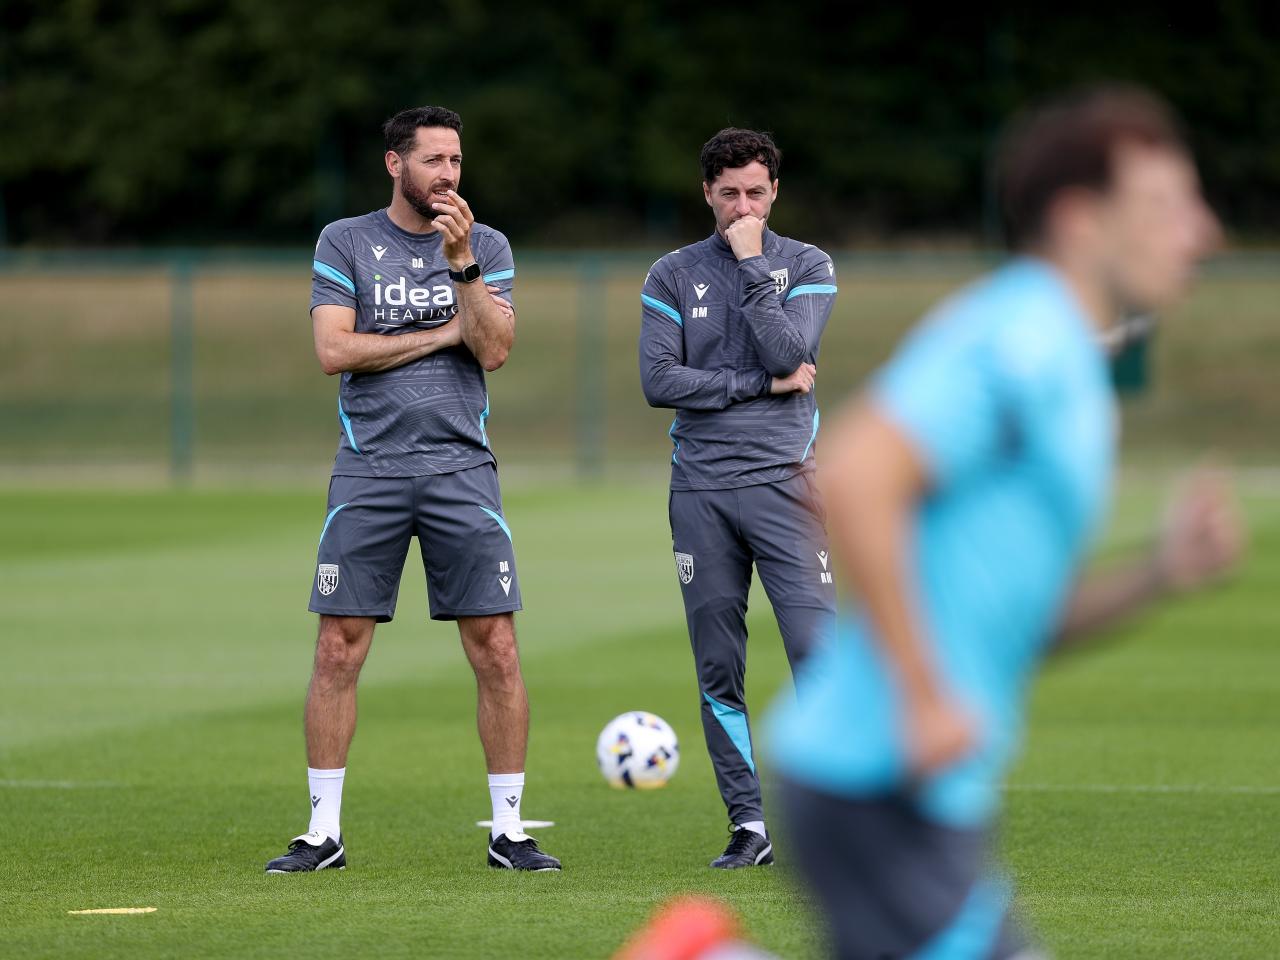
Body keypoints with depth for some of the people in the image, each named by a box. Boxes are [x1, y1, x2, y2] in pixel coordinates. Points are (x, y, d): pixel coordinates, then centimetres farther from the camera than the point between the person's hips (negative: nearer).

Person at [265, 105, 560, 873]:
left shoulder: (487, 246, 8)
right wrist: (442, 333, -5)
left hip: (461, 467, 1)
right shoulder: (345, 243, 5)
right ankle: (324, 832, 5)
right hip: (370, 468, -1)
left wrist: (462, 263, -14)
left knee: (497, 650, -4)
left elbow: (495, 351, -4)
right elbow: (335, 349, -6)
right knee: (340, 650, -3)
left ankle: (509, 830, 4)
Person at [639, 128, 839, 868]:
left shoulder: (807, 266, 6)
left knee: (820, 653, -12)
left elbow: (790, 354, -10)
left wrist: (751, 266, -8)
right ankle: (751, 826, 8)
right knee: (718, 669, 2)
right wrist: (762, 384, -6)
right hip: (701, 489, 2)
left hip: (783, 480, -2)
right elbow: (659, 381, -3)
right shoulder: (673, 276, 9)